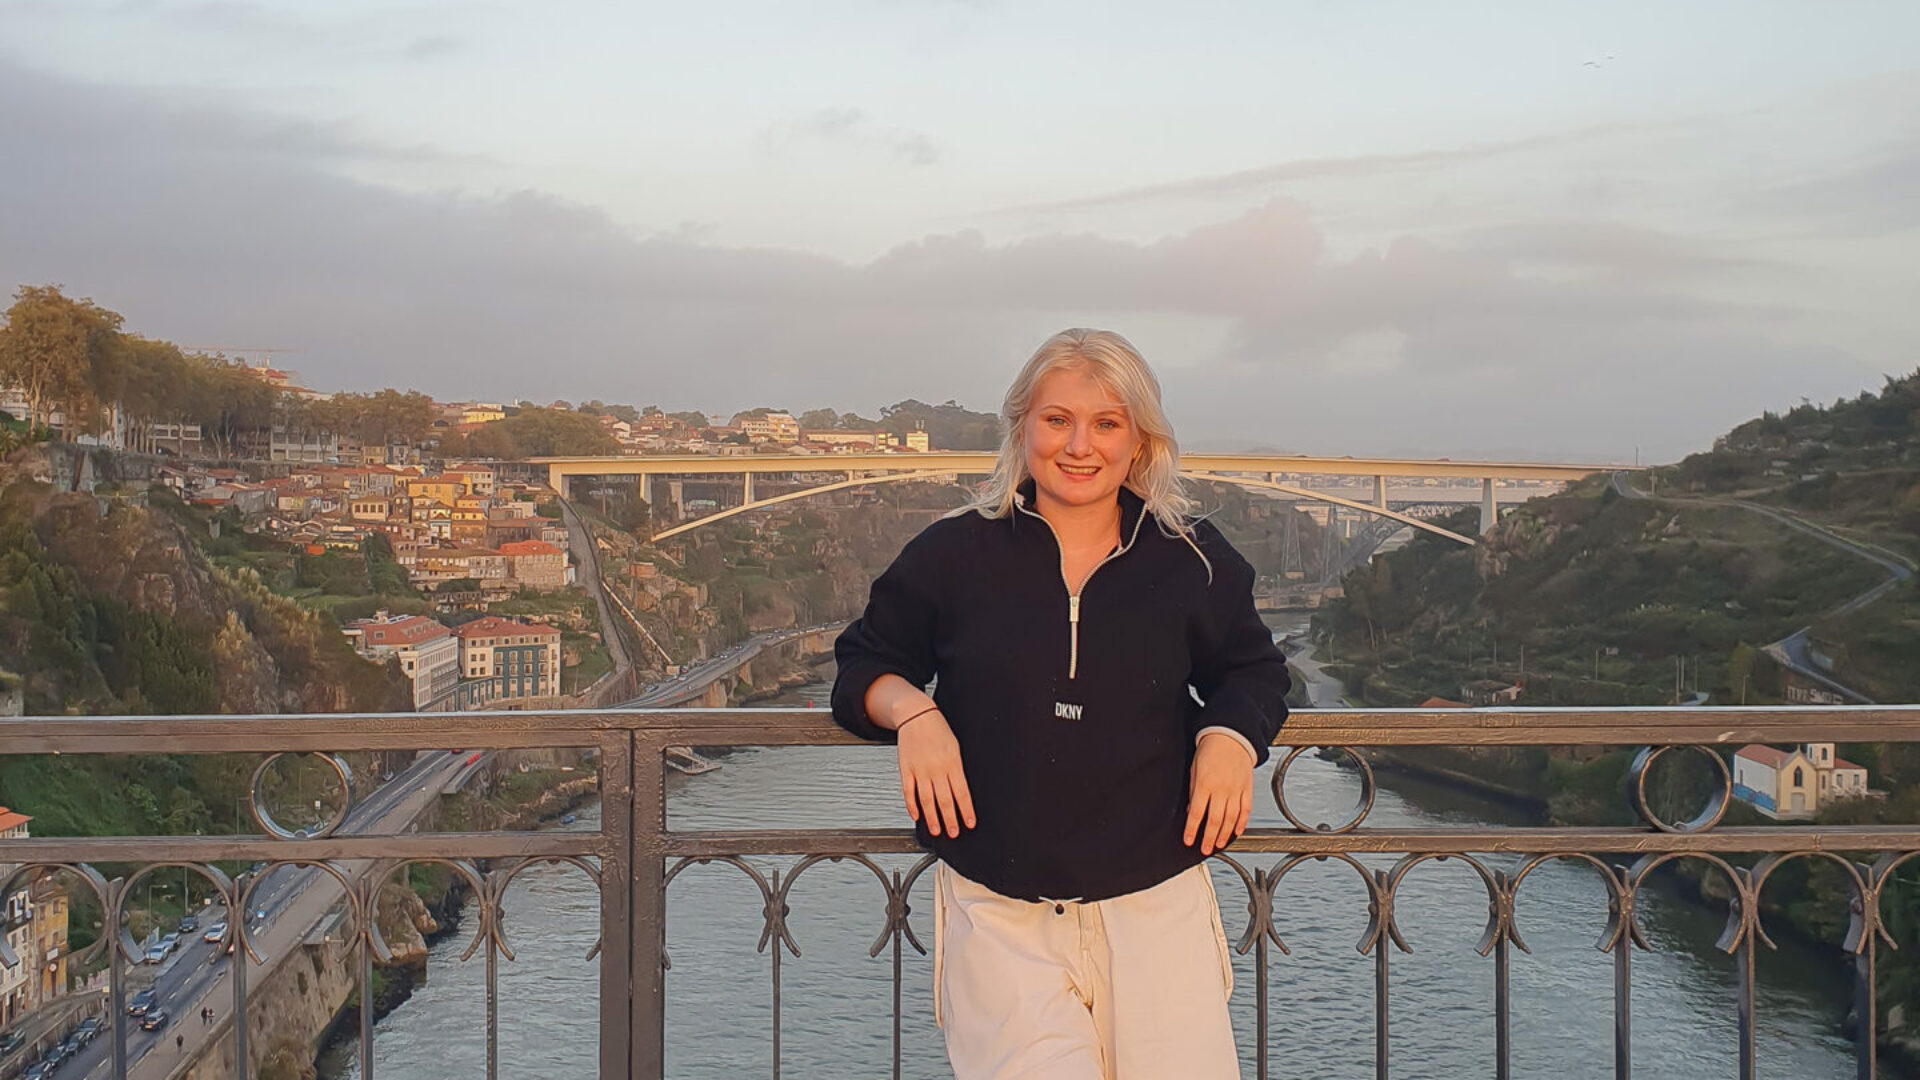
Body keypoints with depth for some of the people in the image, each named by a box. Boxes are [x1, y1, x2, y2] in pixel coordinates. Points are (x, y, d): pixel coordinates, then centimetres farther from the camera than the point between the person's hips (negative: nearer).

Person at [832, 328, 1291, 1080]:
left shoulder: (1192, 560, 5)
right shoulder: (952, 554, 3)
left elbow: (1253, 670, 19)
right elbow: (863, 664, 13)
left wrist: (1231, 735, -2)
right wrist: (911, 710, -8)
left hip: (1156, 904, 1)